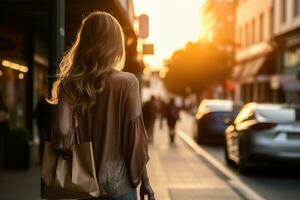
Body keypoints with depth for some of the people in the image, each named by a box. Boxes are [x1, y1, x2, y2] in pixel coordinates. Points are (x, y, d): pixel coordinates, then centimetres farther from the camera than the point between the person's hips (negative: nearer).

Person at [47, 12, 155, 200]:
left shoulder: (69, 84, -3)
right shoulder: (127, 82, -9)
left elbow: (61, 134, -16)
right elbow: (135, 137, -8)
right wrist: (144, 181, 2)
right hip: (118, 184, -3)